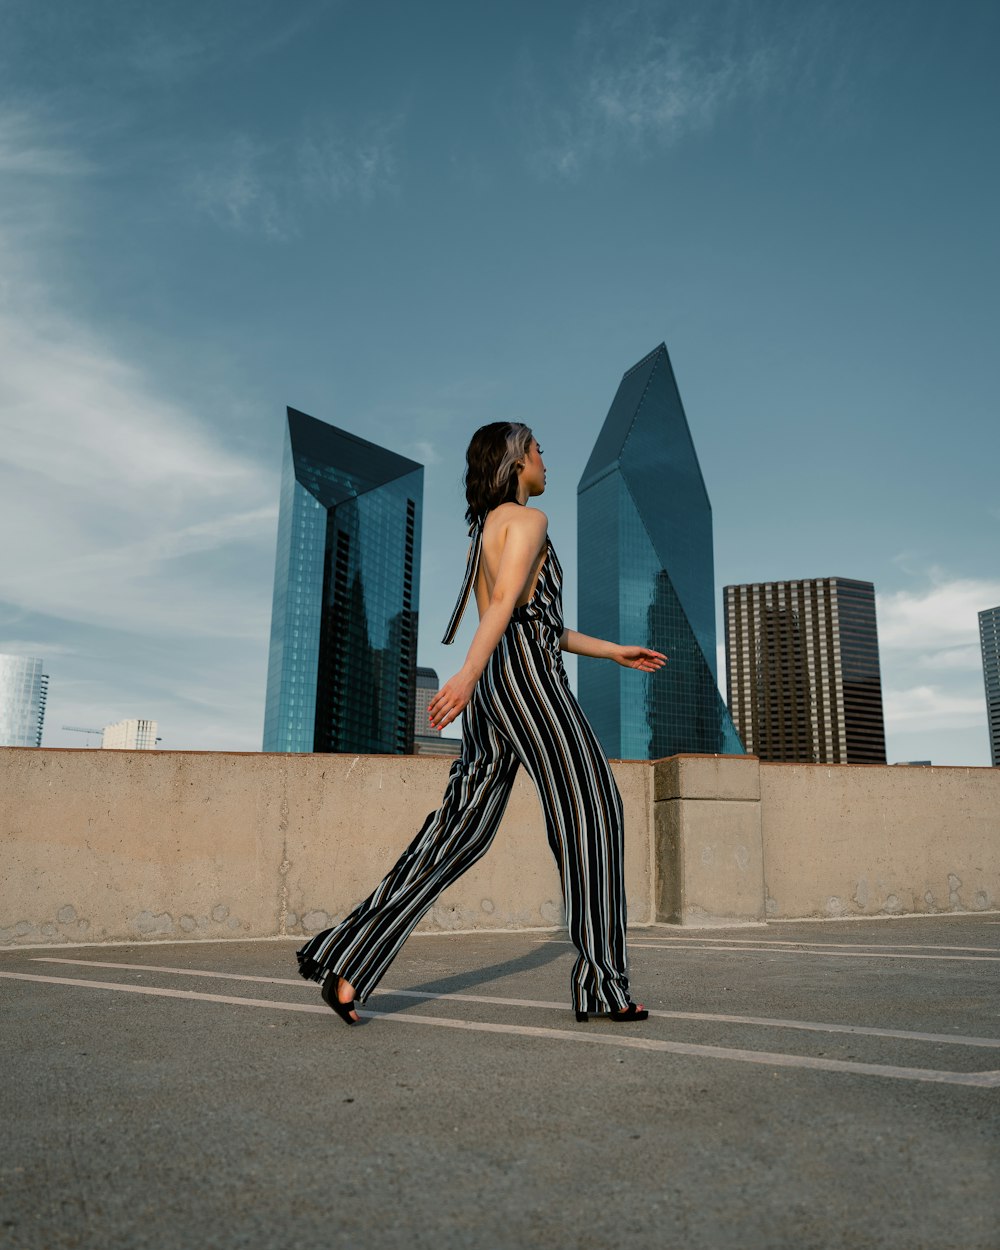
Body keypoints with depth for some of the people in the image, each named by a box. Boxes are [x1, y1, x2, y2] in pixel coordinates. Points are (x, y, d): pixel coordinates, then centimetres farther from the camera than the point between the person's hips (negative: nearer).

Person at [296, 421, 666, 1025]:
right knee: (591, 816, 0)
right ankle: (603, 984, 5)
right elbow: (507, 602, -19)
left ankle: (349, 963, -2)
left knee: (459, 833, 3)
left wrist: (614, 651, 32)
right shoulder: (529, 520, 0)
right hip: (529, 678, -9)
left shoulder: (482, 533, 29)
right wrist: (470, 672, -32)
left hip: (491, 690, 9)